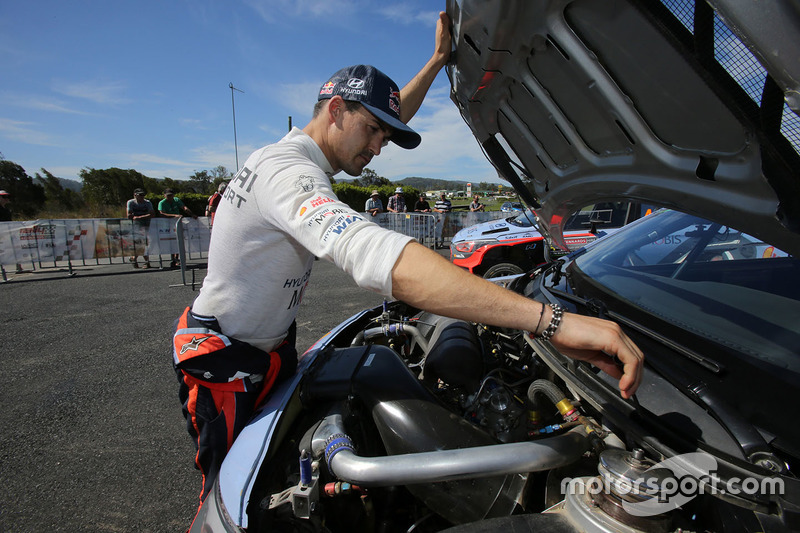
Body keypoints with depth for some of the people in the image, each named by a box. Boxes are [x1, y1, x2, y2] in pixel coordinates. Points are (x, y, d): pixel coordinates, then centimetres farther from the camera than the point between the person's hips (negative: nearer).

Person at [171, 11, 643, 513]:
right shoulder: (287, 171, -32)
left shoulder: (296, 152, 1)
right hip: (226, 366, -9)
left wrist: (439, 59, 10)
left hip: (265, 350, 9)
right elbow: (377, 257, -53)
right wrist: (552, 319, -57)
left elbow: (388, 118, 15)